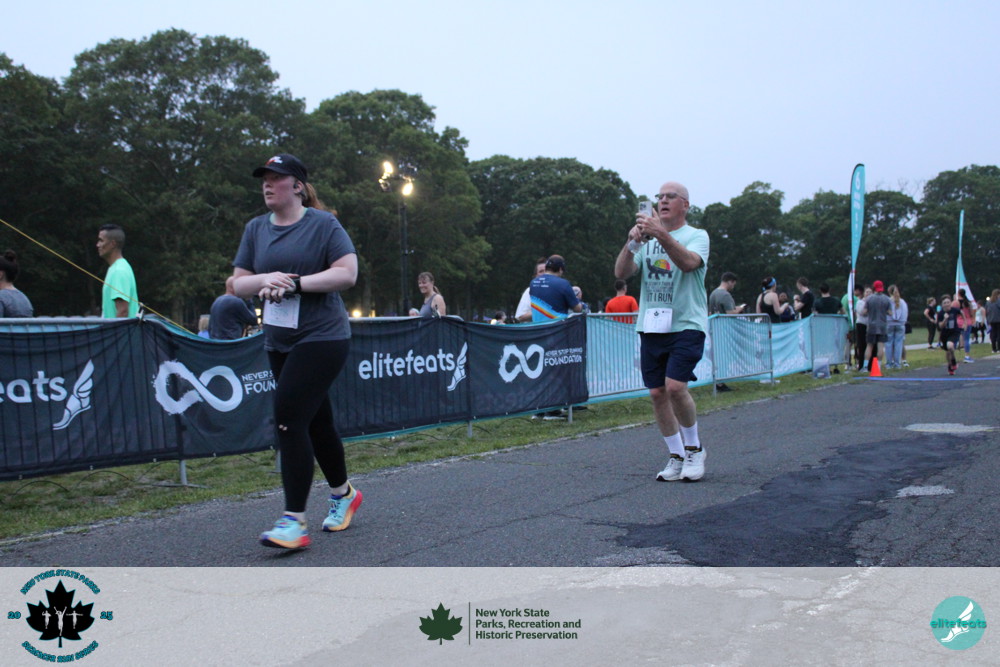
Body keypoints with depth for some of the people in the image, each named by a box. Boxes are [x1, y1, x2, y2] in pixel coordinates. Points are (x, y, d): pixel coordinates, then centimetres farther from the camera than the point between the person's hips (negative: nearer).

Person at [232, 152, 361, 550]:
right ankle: (343, 493, 35)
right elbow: (238, 284, 9)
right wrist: (265, 280, -12)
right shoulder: (256, 229, 11)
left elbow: (347, 273, -13)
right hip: (279, 342, 7)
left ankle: (294, 521, -11)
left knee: (288, 416, -16)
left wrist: (296, 283, -19)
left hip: (322, 337, -6)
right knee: (315, 421, 15)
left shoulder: (322, 224, -5)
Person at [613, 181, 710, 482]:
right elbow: (621, 274, -1)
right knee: (657, 393, 3)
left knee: (675, 386, -17)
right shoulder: (646, 239, 14)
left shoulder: (697, 236, 2)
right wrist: (631, 243, -18)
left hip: (686, 324, -4)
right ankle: (677, 457, 19)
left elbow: (688, 262, -21)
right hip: (651, 326, 4)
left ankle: (694, 448, 7)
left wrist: (661, 234, -34)